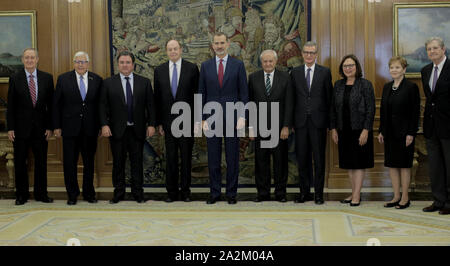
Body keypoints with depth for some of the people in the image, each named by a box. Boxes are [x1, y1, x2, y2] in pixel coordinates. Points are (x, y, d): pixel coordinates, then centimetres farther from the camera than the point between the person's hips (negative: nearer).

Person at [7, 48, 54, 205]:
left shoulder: (47, 78, 4)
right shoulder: (15, 79, 1)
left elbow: (50, 104, 4)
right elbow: (10, 105, 0)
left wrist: (50, 127, -2)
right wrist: (10, 128, -6)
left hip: (40, 127, 1)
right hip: (21, 127, -1)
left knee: (41, 162, 6)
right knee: (20, 162, 5)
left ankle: (41, 194, 18)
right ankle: (21, 195, 17)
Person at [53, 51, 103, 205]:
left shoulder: (97, 80, 4)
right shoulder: (63, 79, 1)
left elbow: (100, 104, 7)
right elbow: (56, 104, 1)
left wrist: (100, 125, 3)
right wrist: (57, 126, -2)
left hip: (90, 129, 1)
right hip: (70, 129, -1)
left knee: (89, 162, 10)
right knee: (69, 163, 4)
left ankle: (89, 193, 22)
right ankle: (72, 195, 16)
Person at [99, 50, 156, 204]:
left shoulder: (144, 82, 5)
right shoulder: (108, 83, 4)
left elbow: (150, 105, 4)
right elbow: (103, 106, 1)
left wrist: (151, 124, -3)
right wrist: (104, 124, -9)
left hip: (137, 130, 0)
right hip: (117, 130, 0)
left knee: (137, 162, 5)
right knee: (118, 162, 6)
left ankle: (138, 193, 15)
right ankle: (118, 193, 17)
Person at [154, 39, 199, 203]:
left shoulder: (192, 68, 1)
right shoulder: (159, 70, 8)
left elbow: (197, 94, 0)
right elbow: (157, 98, 8)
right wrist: (158, 122, 3)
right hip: (168, 120, 2)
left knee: (186, 157, 4)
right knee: (170, 157, 6)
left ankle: (185, 191, 13)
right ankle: (172, 192, 13)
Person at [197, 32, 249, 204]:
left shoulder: (238, 65, 3)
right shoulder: (206, 66, 8)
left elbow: (244, 93, 2)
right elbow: (202, 94, 8)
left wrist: (242, 117, -7)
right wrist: (203, 118, 1)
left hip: (232, 118, -1)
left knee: (232, 158, 3)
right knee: (213, 158, 5)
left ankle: (231, 193, 13)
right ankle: (214, 192, 14)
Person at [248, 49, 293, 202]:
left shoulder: (285, 78, 3)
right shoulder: (253, 78, 6)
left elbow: (289, 104, 0)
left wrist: (286, 126, -7)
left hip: (279, 127, -1)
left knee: (280, 161, 4)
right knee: (261, 161, 5)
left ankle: (280, 193, 14)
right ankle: (263, 193, 14)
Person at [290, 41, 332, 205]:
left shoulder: (325, 72, 4)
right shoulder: (295, 73, 9)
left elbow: (329, 97, 4)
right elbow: (292, 98, 8)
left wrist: (328, 120, -2)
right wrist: (291, 121, 3)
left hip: (318, 121, -2)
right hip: (301, 122, 2)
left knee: (319, 159, 3)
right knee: (302, 158, 6)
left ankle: (318, 194, 10)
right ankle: (304, 192, 16)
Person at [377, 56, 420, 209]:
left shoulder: (411, 87, -8)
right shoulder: (387, 87, 10)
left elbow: (415, 112, -10)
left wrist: (411, 133, -15)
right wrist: (381, 131, 9)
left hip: (404, 132, -6)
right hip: (389, 133, 6)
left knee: (404, 165, 1)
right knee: (392, 164, 8)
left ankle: (405, 198, 11)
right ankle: (396, 196, 17)